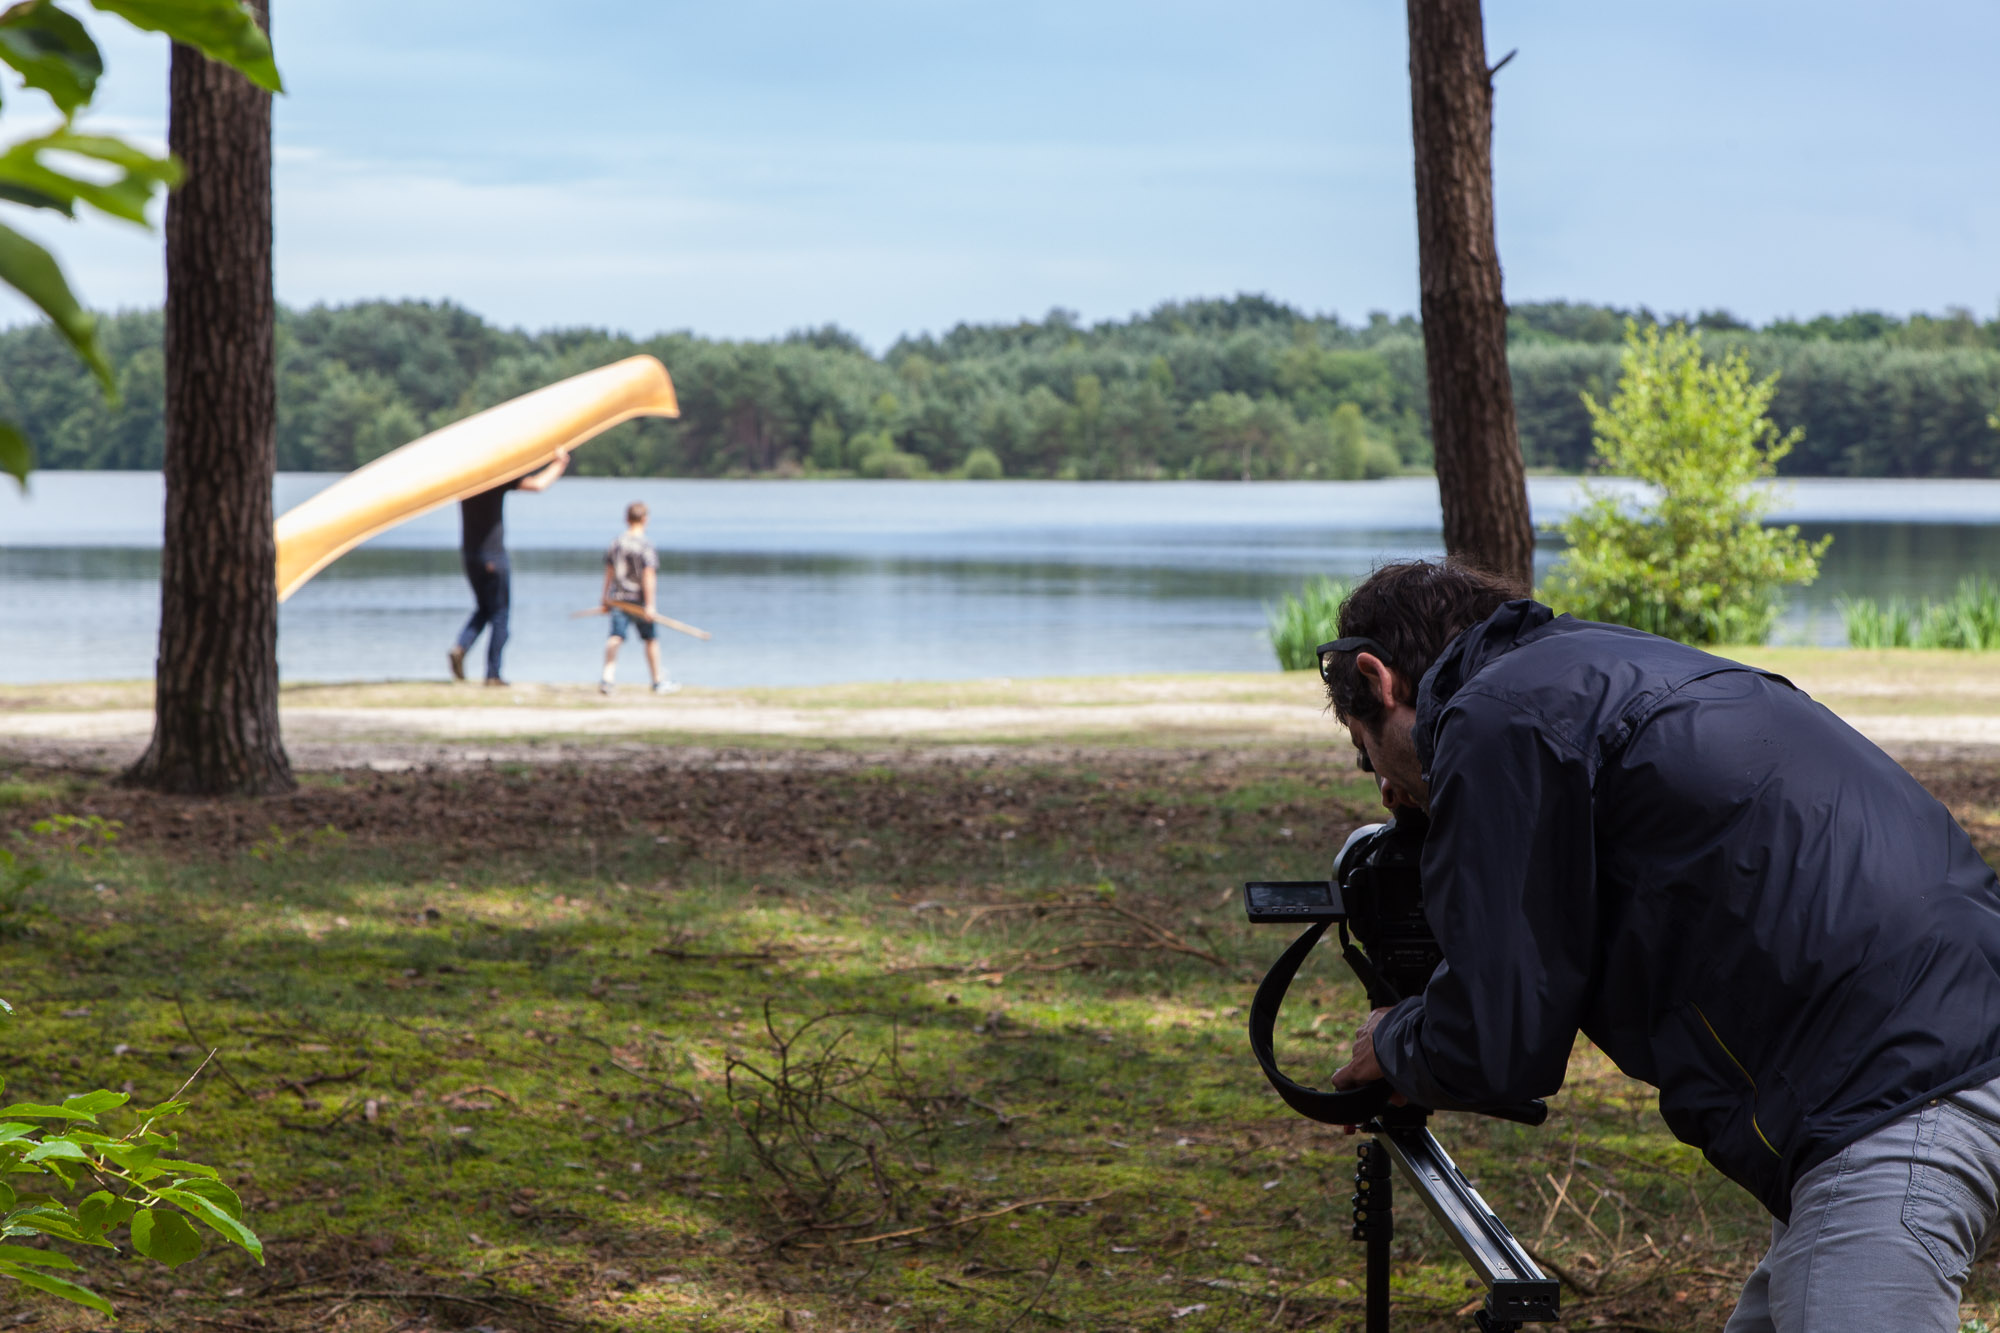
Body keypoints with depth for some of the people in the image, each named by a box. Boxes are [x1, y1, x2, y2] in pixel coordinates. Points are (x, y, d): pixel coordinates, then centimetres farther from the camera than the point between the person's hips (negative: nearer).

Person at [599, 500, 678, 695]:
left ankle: (607, 677, -22)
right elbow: (648, 576, -17)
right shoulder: (646, 546, -13)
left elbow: (609, 572, 14)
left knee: (615, 638, -3)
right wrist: (650, 604, -17)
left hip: (619, 599, 4)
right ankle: (658, 681, 24)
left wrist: (606, 597, 25)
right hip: (639, 598, -4)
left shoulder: (617, 543, 5)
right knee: (651, 640, 12)